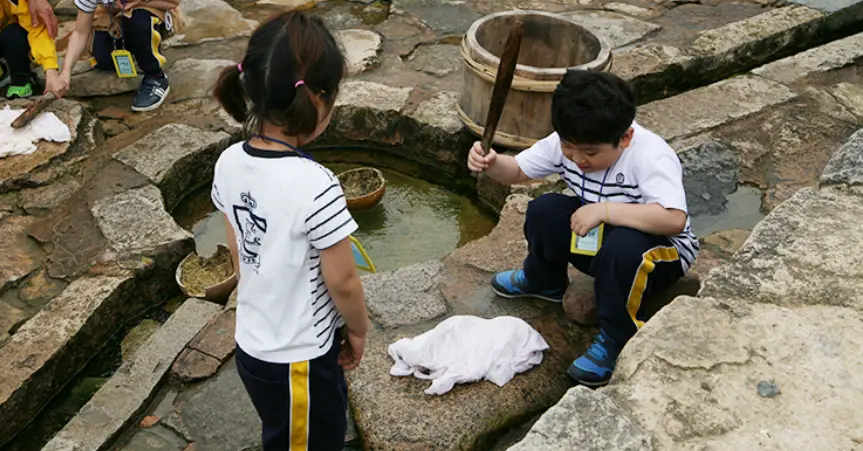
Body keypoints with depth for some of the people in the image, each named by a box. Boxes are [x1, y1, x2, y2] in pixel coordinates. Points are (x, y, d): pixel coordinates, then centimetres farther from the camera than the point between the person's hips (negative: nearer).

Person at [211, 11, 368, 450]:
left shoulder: (229, 162, -9)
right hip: (298, 360, -7)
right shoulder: (315, 185, -31)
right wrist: (358, 331, -1)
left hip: (251, 345, 7)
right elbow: (342, 282, -20)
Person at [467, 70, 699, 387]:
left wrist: (605, 210, -43)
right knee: (544, 210, -15)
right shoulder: (567, 142, -13)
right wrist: (490, 164, -26)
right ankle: (544, 281, 16)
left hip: (660, 250, -6)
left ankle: (615, 339, -15)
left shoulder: (651, 156, -31)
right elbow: (518, 171, -4)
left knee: (623, 246, -38)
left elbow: (674, 218, -45)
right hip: (598, 240, 6)